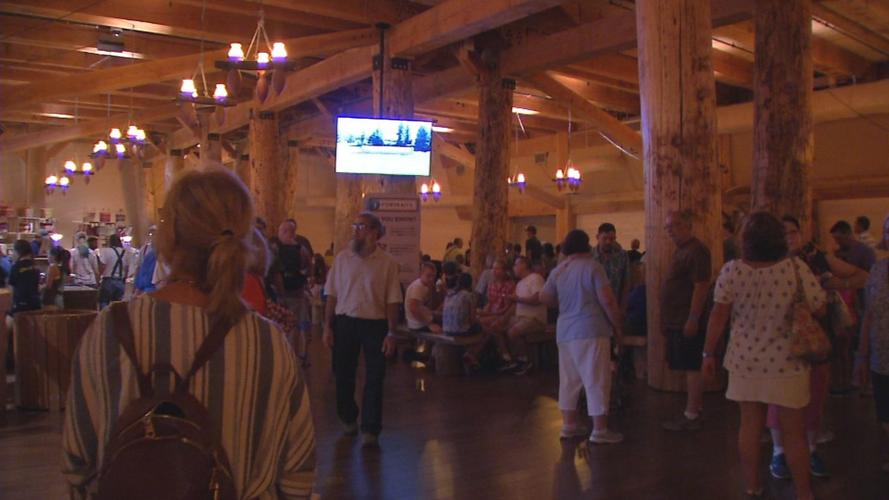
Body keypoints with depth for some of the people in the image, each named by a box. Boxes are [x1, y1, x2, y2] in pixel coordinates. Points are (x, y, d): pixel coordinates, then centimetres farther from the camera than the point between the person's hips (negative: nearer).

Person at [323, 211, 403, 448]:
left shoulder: (387, 262, -4)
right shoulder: (342, 258, 3)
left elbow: (392, 301, -4)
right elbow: (332, 295, 5)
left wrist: (391, 333, -9)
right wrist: (327, 326, 1)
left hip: (375, 324, -2)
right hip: (345, 322, 2)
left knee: (374, 379, 2)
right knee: (343, 374, 12)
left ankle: (370, 430, 13)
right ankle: (349, 419, 35)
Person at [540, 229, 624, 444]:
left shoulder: (557, 270, 9)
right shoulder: (592, 266, -8)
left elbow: (544, 297, 15)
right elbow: (607, 300, -14)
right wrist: (617, 326, -3)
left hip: (565, 331, 6)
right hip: (591, 330, -6)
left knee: (569, 380, 13)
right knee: (596, 380, -1)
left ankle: (569, 424, 19)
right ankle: (600, 430, 2)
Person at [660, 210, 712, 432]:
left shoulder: (696, 251, -14)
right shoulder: (681, 251, 17)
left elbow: (701, 286, -21)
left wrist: (692, 319, -23)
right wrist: (667, 320, 19)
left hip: (687, 322, -10)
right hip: (677, 321, 10)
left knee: (691, 368, -5)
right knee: (690, 368, 14)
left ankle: (691, 416, 0)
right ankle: (696, 408, 22)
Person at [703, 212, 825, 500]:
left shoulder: (731, 271, -13)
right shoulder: (795, 268, -17)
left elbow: (718, 316, -8)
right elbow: (819, 308, -9)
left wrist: (709, 352, 4)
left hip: (745, 363, 2)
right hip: (786, 364, -2)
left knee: (750, 425, 16)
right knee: (794, 433, 10)